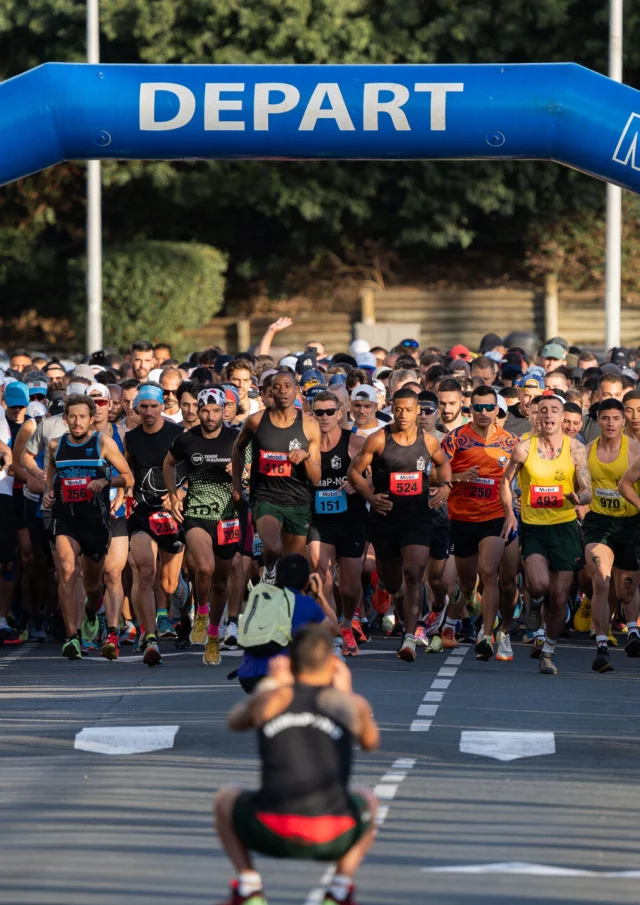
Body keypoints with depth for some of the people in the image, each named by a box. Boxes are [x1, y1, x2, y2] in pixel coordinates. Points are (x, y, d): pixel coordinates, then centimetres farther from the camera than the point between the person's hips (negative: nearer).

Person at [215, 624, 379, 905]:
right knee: (367, 799, 36)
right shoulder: (352, 704, 12)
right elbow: (370, 742, 37)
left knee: (225, 800, 32)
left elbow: (236, 722, 36)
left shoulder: (272, 697, 12)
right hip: (334, 839, 1)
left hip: (272, 834, -1)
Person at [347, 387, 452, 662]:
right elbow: (354, 471, 0)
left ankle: (410, 638, -22)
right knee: (390, 580, 12)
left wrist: (445, 486, 5)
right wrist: (370, 496, -15)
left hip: (418, 516, 0)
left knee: (413, 575, -17)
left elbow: (443, 462, 24)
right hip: (385, 515, 0)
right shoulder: (378, 440, -4)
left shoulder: (428, 441, 3)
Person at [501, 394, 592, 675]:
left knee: (559, 596, 1)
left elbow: (587, 491, 0)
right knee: (539, 585, -22)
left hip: (565, 527, 1)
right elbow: (506, 481, 9)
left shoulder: (575, 449, -1)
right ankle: (535, 604, 15)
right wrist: (509, 513, -5)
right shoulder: (524, 448, -3)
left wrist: (578, 497, -24)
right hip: (533, 527, -1)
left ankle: (548, 652, 18)